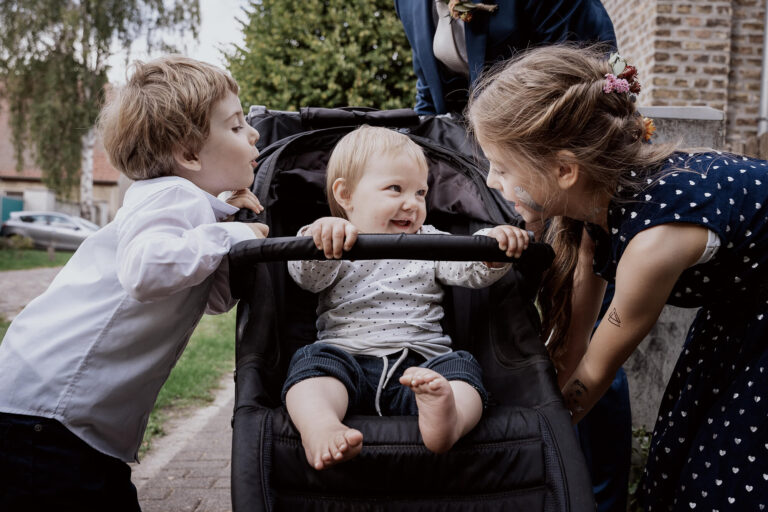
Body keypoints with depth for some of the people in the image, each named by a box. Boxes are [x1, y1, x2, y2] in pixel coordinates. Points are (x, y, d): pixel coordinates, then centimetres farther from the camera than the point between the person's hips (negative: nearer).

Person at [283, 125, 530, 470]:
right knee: (315, 360, -28)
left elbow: (472, 270, 8)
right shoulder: (334, 247, 15)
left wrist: (495, 249, -16)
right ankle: (319, 427, -54)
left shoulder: (430, 243, 23)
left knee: (460, 366, -26)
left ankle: (447, 420, -56)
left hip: (421, 364, 1)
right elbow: (306, 276, -6)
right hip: (347, 355, -1)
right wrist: (320, 234, -27)